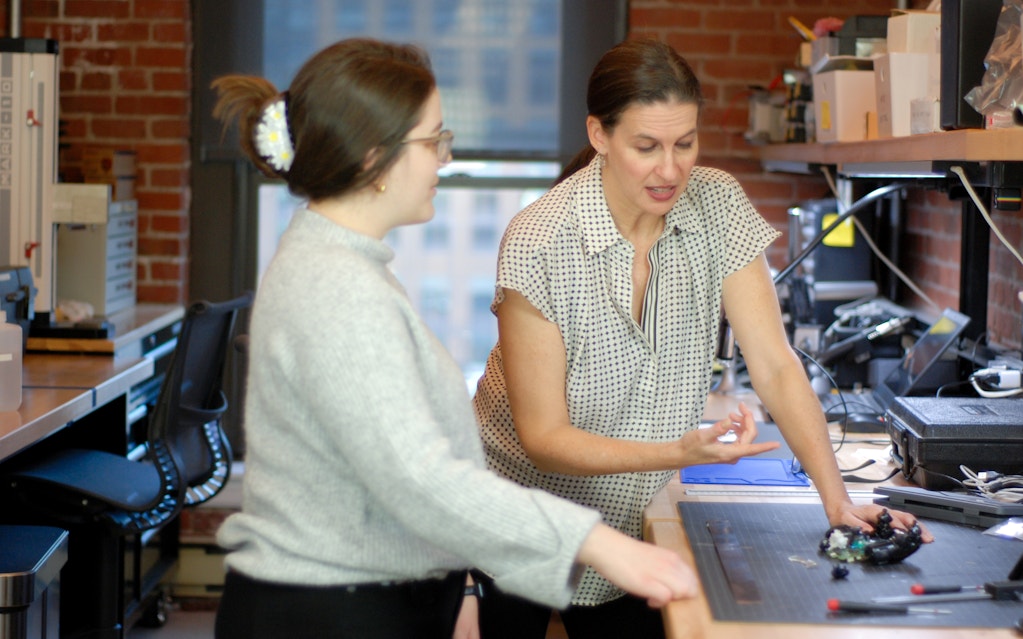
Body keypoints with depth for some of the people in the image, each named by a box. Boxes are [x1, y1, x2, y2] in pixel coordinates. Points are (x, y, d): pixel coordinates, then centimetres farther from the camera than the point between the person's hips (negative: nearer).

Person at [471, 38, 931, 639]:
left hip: (636, 523, 4)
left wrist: (837, 499, -24)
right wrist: (679, 454, -35)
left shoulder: (717, 204, -10)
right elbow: (544, 438, -21)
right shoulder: (538, 244, -23)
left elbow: (776, 366, -12)